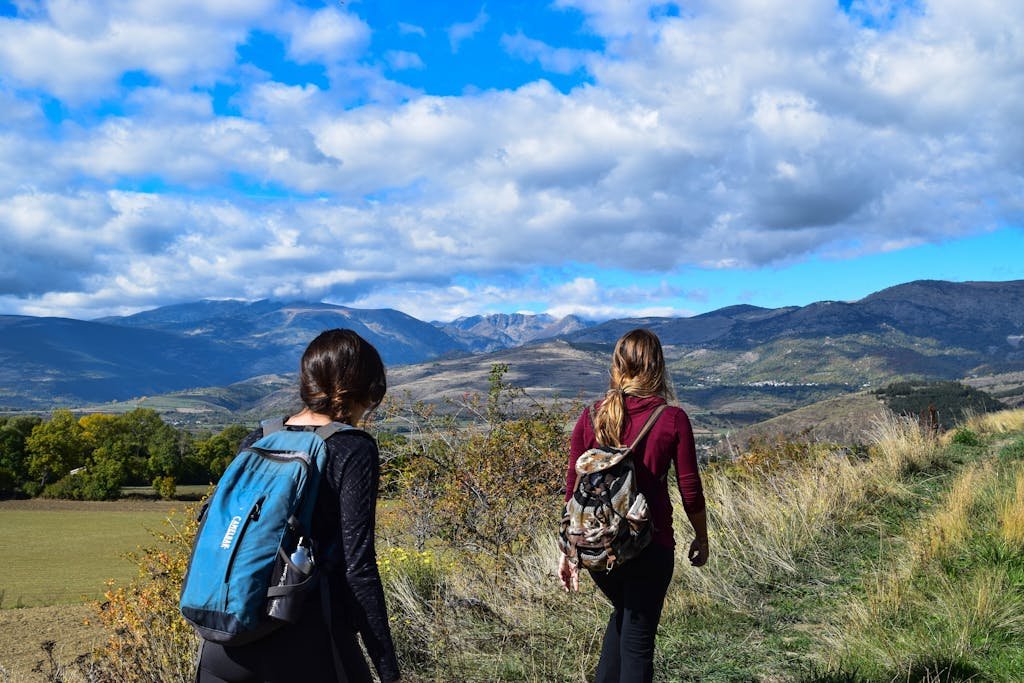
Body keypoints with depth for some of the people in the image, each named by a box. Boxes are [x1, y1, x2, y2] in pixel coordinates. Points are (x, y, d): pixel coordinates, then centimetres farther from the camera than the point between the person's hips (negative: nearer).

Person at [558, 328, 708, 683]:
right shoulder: (672, 420, -9)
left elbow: (573, 489, 1)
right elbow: (690, 491, -4)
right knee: (637, 639, 11)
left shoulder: (591, 417, -2)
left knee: (623, 613, 29)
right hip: (650, 547, -3)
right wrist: (701, 539, 13)